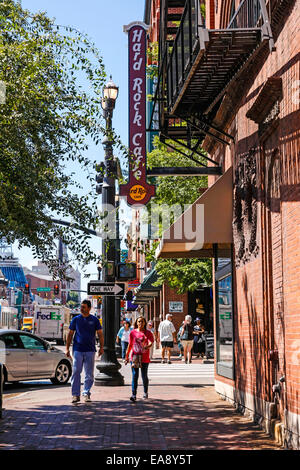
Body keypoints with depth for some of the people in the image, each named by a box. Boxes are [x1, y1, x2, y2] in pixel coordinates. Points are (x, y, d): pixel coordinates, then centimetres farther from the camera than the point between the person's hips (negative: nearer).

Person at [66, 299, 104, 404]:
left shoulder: (94, 320, 5)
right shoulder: (76, 319, 7)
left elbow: (100, 334, 7)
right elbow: (70, 334, 10)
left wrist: (101, 347, -3)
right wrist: (67, 348, 4)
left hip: (90, 350, 0)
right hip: (77, 349, 0)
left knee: (89, 374, 3)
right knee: (76, 372, -5)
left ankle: (86, 393, 13)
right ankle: (75, 395, -2)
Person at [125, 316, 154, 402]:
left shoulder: (148, 333, 1)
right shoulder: (133, 332, 6)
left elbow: (151, 342, -13)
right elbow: (130, 345, 12)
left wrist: (148, 346, -36)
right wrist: (126, 356, 13)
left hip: (145, 358, 0)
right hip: (134, 357, 0)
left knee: (144, 376, 10)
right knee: (135, 376, -7)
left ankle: (145, 392, 32)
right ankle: (134, 395, -10)